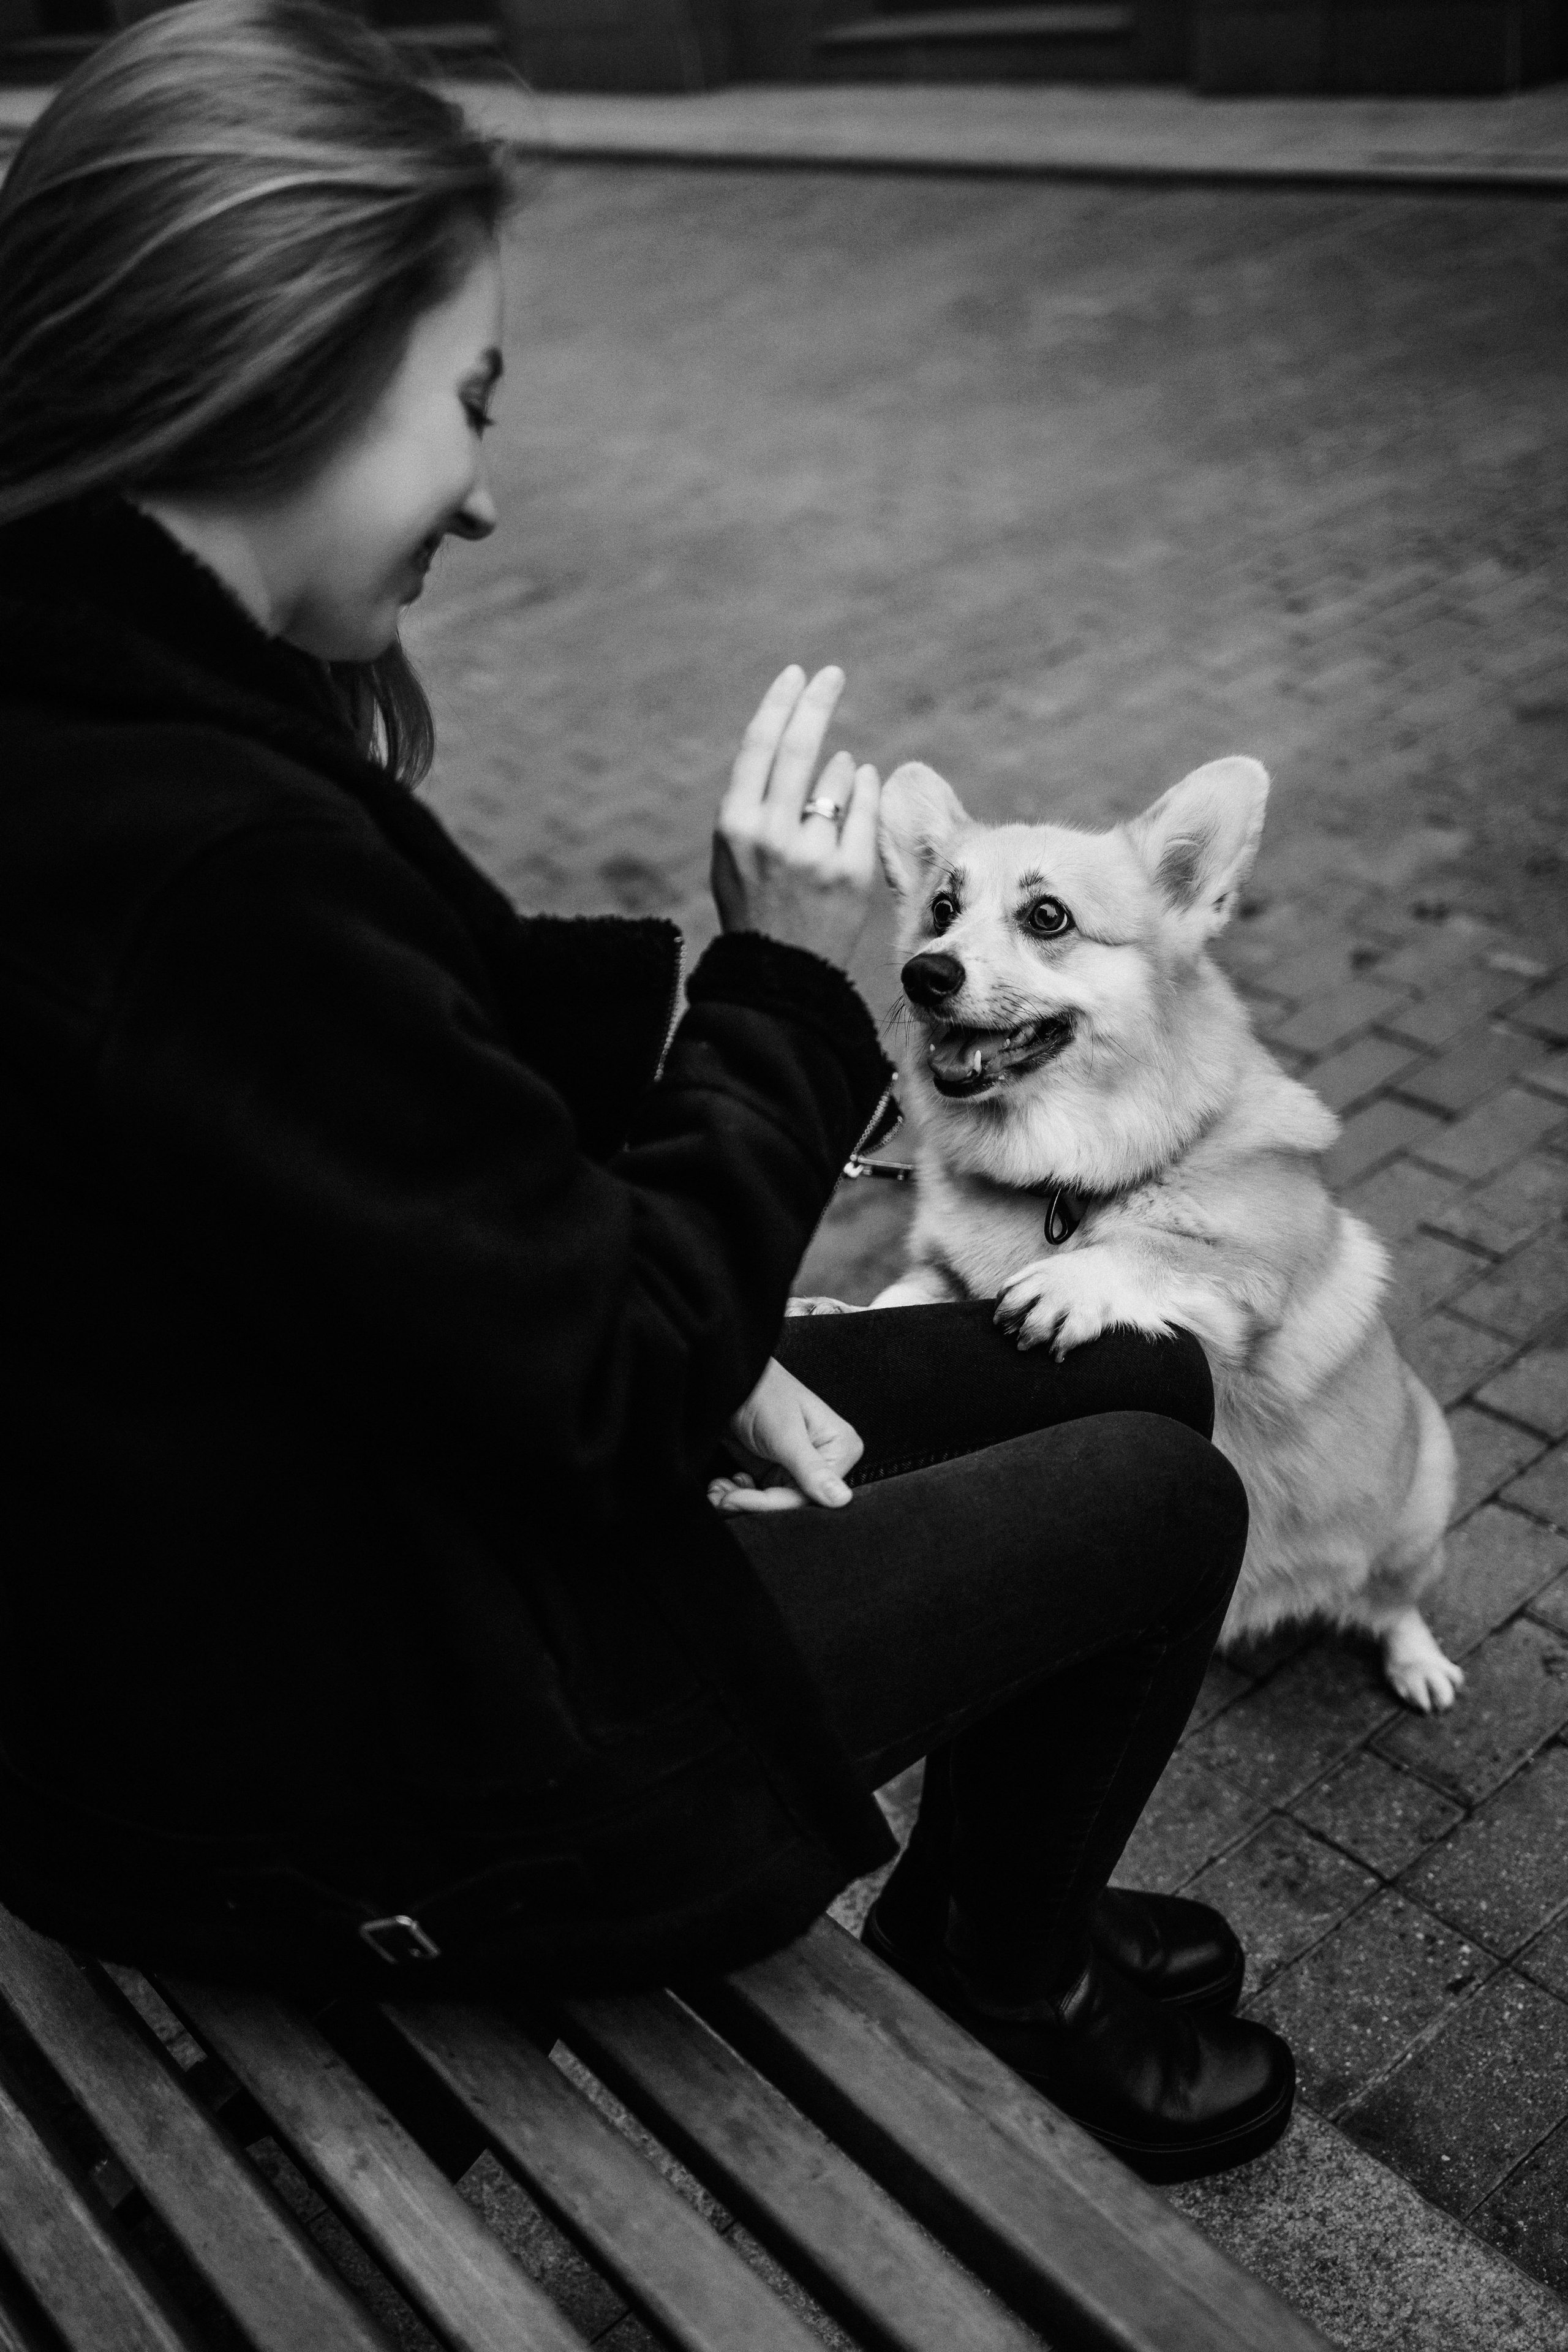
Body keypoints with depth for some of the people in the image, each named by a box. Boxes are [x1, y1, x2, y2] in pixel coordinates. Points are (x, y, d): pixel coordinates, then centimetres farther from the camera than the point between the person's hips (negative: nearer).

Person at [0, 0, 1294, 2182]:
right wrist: (786, 981, -15)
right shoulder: (198, 857, -34)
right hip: (362, 1766, -8)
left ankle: (1001, 1909, 39)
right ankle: (978, 2012, 34)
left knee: (1137, 1375, 15)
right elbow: (610, 1392, -25)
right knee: (1160, 1499, 6)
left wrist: (705, 1349, -1)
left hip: (290, 1535, 9)